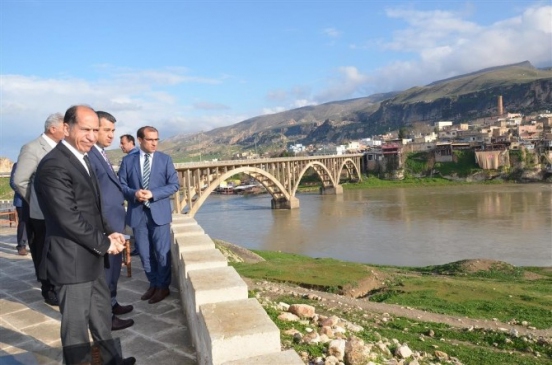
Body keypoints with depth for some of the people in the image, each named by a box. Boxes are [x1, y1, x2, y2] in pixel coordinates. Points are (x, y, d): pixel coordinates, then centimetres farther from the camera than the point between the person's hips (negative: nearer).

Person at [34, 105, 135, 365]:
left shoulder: (82, 158, 10)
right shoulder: (54, 165, -21)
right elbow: (68, 219, -24)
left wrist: (108, 233, 2)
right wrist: (104, 243, -15)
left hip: (90, 256, 10)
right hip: (72, 259, -10)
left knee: (101, 312, 22)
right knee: (76, 321, 7)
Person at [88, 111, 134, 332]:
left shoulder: (101, 154, 14)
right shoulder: (89, 155, -17)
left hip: (113, 222, 10)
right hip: (104, 224, -10)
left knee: (113, 266, 20)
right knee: (105, 268, 1)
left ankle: (111, 304, 36)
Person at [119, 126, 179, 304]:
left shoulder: (165, 159, 2)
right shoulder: (128, 160, 4)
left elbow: (174, 185, -3)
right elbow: (121, 184, 4)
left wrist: (153, 194, -15)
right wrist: (134, 193, -17)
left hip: (159, 212, -1)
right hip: (137, 213, 2)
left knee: (162, 252, 3)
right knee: (144, 253, 10)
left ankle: (163, 286, 19)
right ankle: (153, 284, 27)